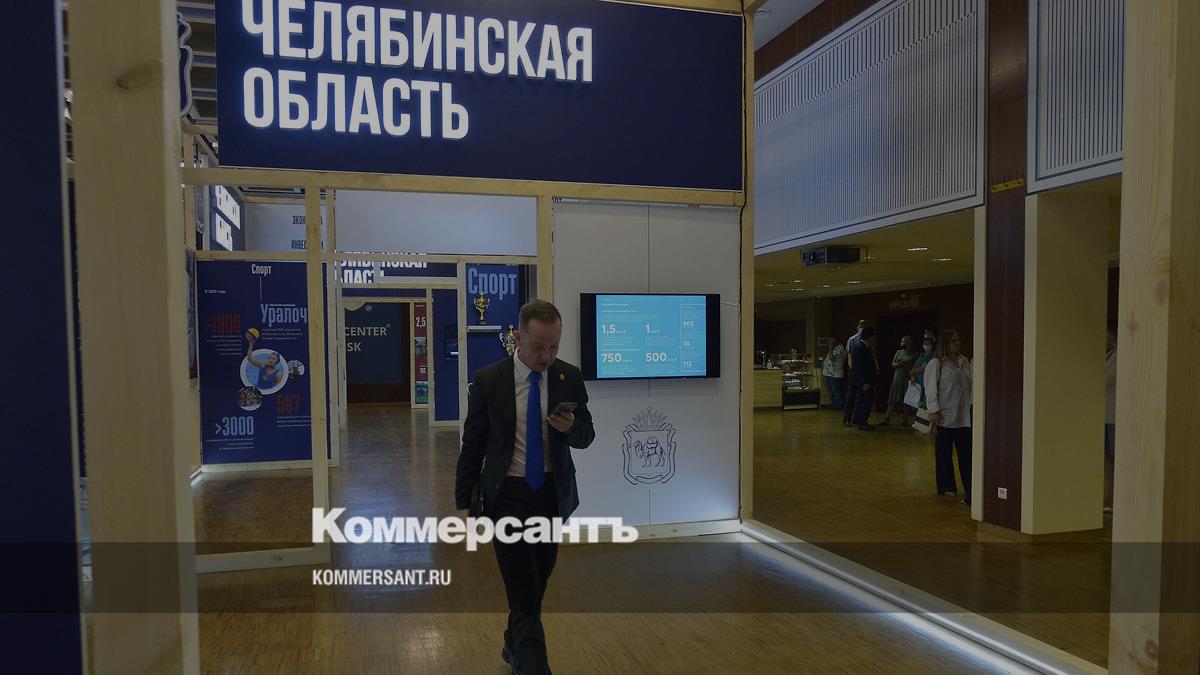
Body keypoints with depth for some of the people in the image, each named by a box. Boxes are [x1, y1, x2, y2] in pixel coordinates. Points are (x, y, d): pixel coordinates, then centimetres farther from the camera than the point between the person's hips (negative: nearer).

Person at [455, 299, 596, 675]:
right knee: (525, 599, -7)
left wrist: (571, 428, -19)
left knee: (536, 587, 20)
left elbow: (586, 436, 5)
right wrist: (464, 503, 0)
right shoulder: (488, 381, -10)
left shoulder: (569, 378, -3)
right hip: (508, 497, -3)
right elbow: (472, 446, -2)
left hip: (553, 496, 4)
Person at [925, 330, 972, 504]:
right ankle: (946, 487, 17)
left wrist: (971, 405, 9)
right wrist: (935, 411, -14)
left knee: (966, 454, 4)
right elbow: (931, 389, -10)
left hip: (964, 416, 5)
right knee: (944, 453, 6)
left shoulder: (964, 361, 11)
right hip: (944, 416, -5)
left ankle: (970, 490, 6)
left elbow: (970, 385, 15)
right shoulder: (935, 364, -7)